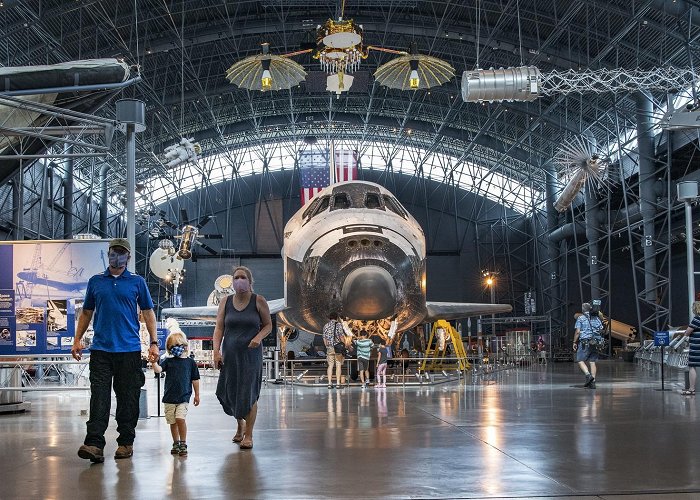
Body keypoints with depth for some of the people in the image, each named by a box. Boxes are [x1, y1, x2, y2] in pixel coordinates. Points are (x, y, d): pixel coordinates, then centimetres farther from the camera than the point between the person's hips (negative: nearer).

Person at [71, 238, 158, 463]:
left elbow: (148, 313, 8)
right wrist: (77, 339, 10)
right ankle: (94, 444, -13)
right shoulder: (96, 281, 13)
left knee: (128, 398, 4)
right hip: (101, 349, 1)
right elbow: (86, 312, 18)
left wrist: (154, 343, 0)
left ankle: (126, 443, 13)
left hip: (129, 349, -1)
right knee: (99, 396, -7)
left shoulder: (137, 282, 8)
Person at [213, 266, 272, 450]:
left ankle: (248, 435, 6)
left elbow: (268, 325, 4)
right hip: (230, 354, 3)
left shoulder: (259, 301, -1)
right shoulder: (225, 302, 4)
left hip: (251, 353, -3)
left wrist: (259, 337, -15)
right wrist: (216, 351, -11)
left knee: (249, 393, -4)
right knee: (229, 392, 6)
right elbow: (219, 328, 1)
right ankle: (240, 424, 34)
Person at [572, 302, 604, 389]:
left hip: (584, 342, -5)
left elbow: (577, 332, -9)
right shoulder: (597, 318, 11)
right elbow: (601, 330, 11)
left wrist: (575, 342, -2)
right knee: (592, 362, 6)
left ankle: (588, 375, -21)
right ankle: (593, 382, 4)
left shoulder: (580, 318, -4)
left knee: (580, 360, 0)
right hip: (595, 343, 5)